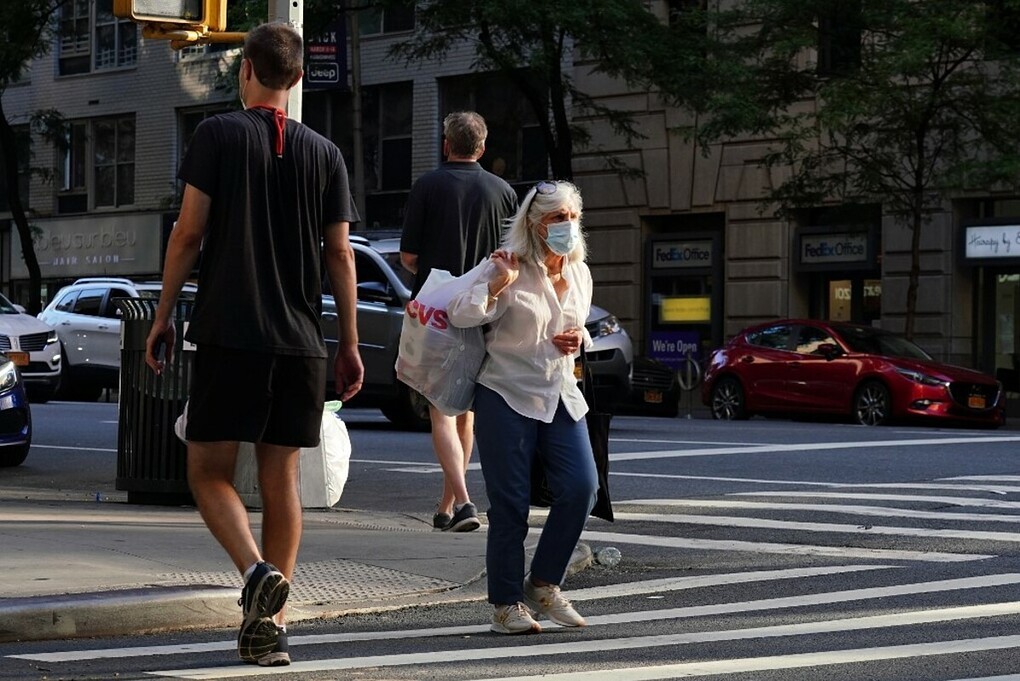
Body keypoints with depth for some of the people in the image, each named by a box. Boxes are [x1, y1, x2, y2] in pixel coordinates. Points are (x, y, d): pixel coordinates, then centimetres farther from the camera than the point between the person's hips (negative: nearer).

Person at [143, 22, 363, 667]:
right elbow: (341, 255, 7)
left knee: (210, 471, 4)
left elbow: (189, 232, -4)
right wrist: (350, 344, 12)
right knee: (283, 479, 8)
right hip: (302, 341, 3)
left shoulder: (218, 134, 0)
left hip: (230, 334, -3)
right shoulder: (323, 152, 9)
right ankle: (271, 625, 7)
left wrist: (163, 314, 4)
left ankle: (258, 571, -21)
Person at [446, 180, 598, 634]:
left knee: (580, 487, -9)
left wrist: (579, 339, 2)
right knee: (510, 503, -3)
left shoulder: (579, 273, 9)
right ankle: (507, 604, 8)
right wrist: (497, 286, -27)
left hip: (561, 396, 5)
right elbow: (459, 315, -14)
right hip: (507, 396, -5)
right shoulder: (511, 269, -9)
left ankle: (543, 584, 9)